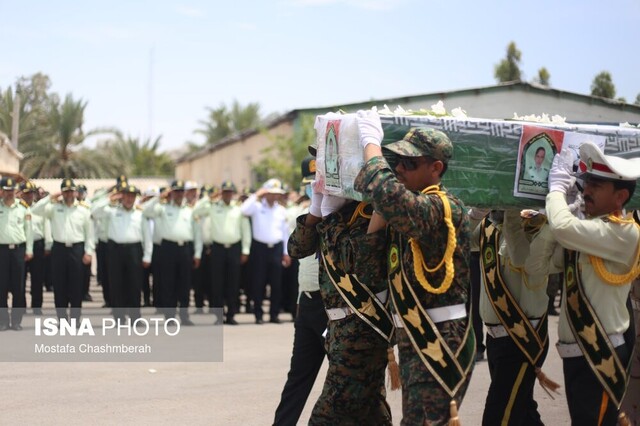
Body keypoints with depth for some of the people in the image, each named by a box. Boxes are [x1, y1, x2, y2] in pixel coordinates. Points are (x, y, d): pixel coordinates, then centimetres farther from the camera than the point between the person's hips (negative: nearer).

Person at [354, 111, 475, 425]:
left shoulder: (443, 208, -18)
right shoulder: (414, 207, 13)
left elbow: (386, 193, -34)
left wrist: (371, 141, -20)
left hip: (441, 343, -10)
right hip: (415, 341, 10)